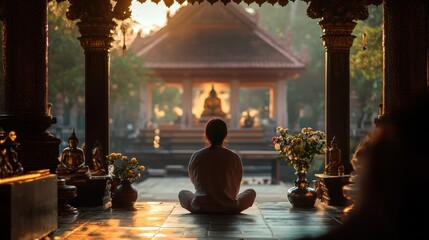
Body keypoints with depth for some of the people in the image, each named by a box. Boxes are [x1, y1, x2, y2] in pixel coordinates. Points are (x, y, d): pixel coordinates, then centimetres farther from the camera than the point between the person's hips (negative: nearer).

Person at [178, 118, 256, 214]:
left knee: (182, 193, 30)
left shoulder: (196, 156, -6)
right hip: (229, 209, 1)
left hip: (200, 209, -1)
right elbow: (236, 187, 7)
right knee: (251, 192, 27)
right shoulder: (234, 158, -8)